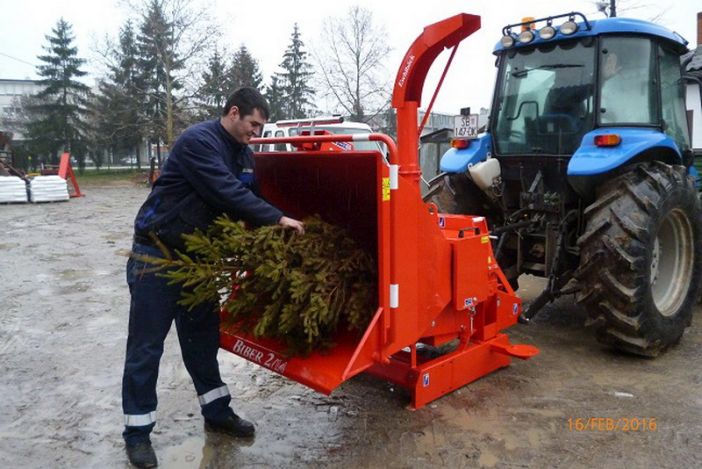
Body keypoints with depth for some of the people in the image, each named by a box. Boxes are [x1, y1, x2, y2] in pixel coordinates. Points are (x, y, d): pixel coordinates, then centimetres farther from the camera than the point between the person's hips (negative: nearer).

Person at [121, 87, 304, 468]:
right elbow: (227, 193, -30)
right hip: (156, 254, -8)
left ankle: (217, 413, 27)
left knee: (202, 338, 15)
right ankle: (137, 432, 15)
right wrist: (277, 218, -27)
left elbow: (250, 199, 7)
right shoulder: (197, 141, -21)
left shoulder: (243, 155, 6)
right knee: (146, 346, 2)